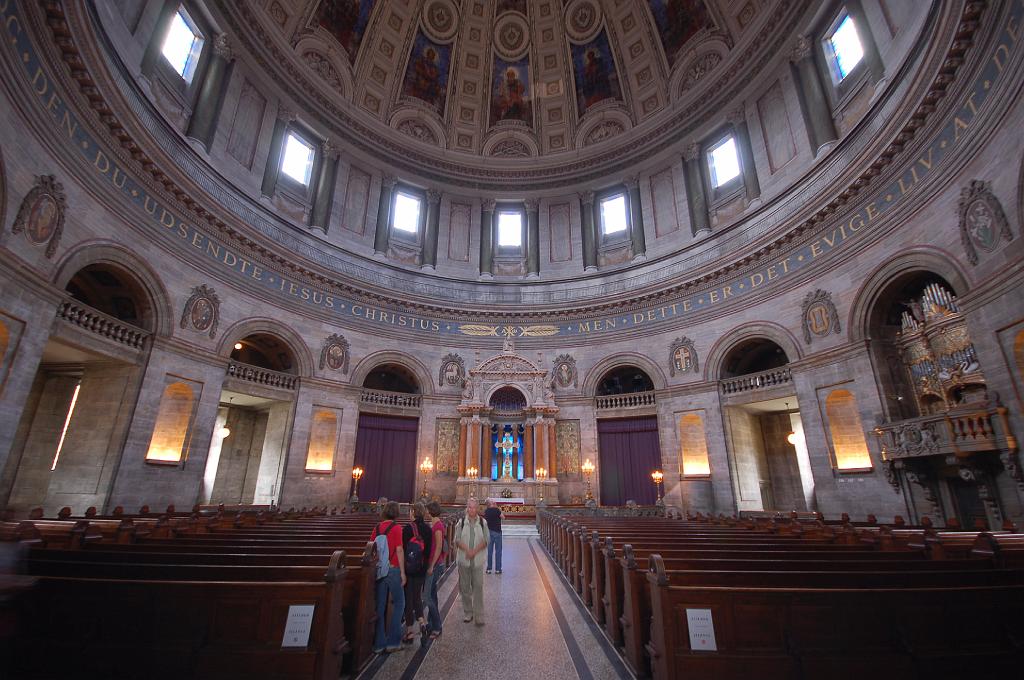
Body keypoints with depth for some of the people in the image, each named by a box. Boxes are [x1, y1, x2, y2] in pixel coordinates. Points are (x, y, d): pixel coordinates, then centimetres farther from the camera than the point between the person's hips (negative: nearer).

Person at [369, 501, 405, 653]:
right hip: (393, 569, -5)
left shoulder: (377, 527, 4)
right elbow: (399, 550, -13)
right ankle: (393, 641, 10)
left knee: (380, 606, 12)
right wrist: (403, 572, -8)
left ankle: (379, 643, 19)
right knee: (398, 603, 10)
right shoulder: (396, 527, -11)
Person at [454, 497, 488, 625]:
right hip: (464, 559, 1)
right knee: (464, 587, 10)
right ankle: (468, 612, 26)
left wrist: (475, 551, -16)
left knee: (478, 587, -2)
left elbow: (485, 541, -2)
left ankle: (479, 615, 7)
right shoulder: (461, 522, -1)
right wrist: (467, 550, -18)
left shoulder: (482, 522, -1)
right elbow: (457, 540, -3)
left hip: (477, 560, -1)